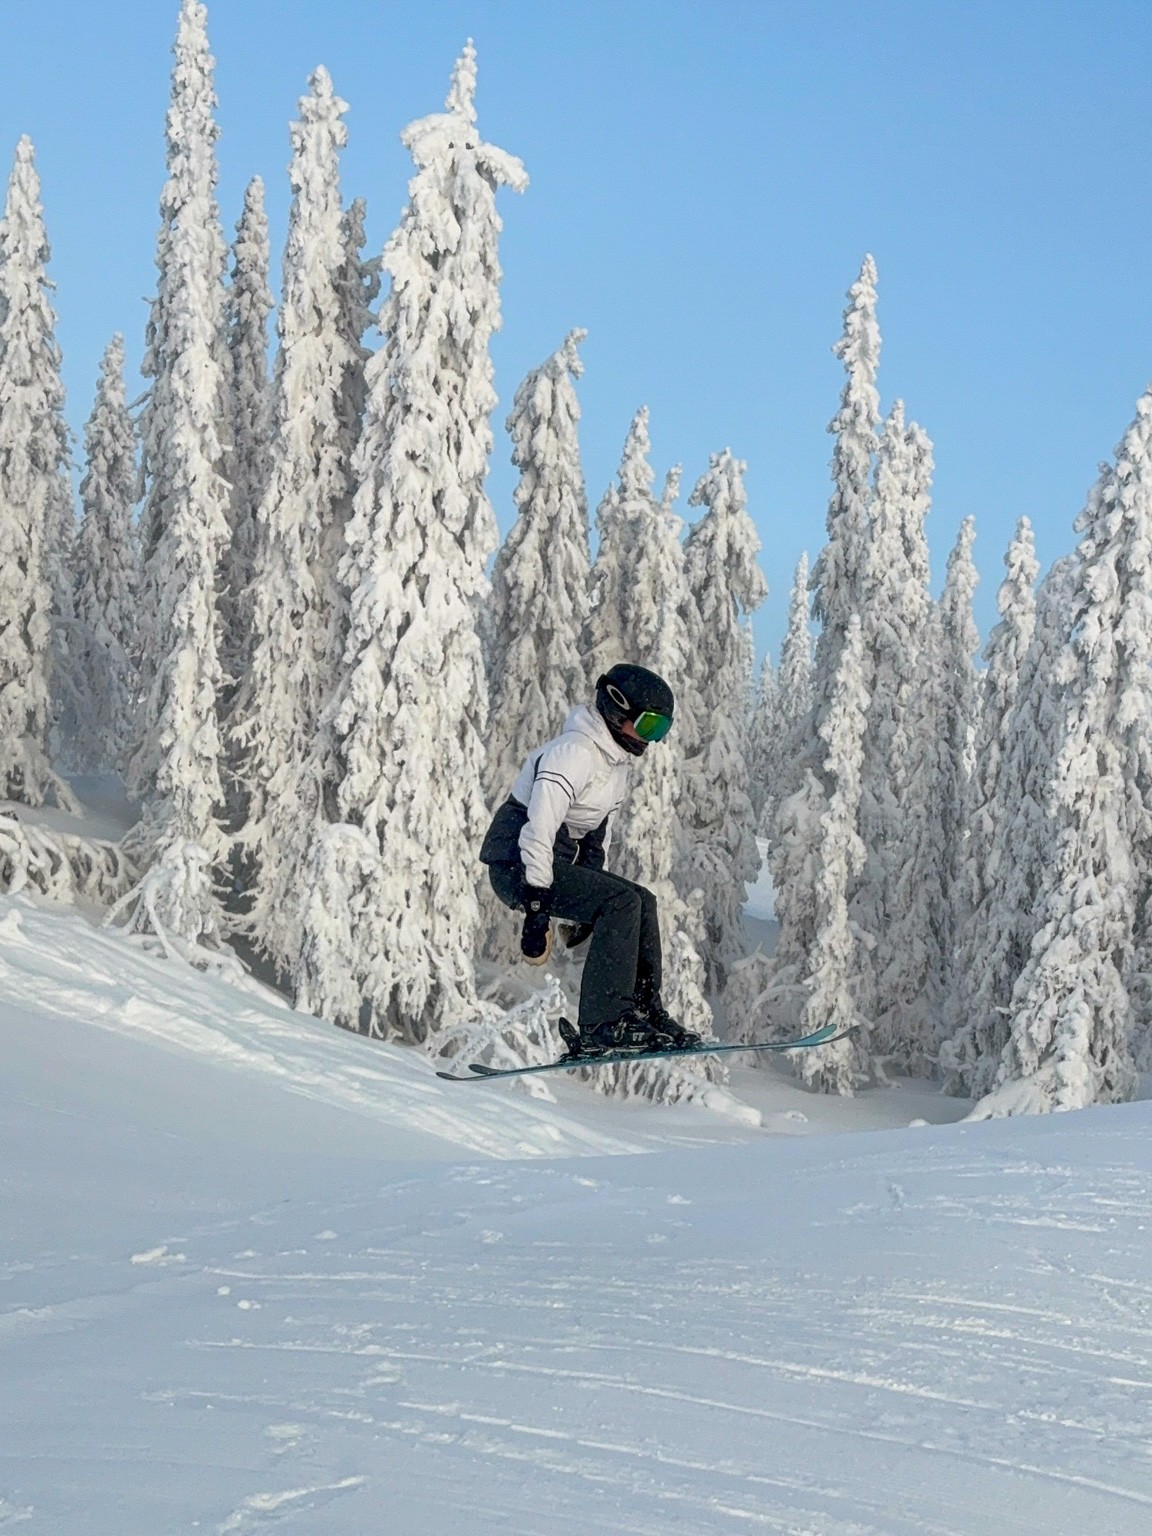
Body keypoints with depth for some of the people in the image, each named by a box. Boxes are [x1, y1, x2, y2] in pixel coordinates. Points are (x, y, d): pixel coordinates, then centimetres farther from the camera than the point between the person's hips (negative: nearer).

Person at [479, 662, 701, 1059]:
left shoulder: (616, 762, 14)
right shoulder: (574, 753, -18)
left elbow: (595, 837, 23)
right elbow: (538, 831, -26)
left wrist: (588, 911, 24)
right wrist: (537, 909, -30)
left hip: (553, 864, 10)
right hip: (517, 865, -10)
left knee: (642, 902, 5)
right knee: (622, 902, -21)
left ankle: (646, 1011, 5)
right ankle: (601, 1026, -25)